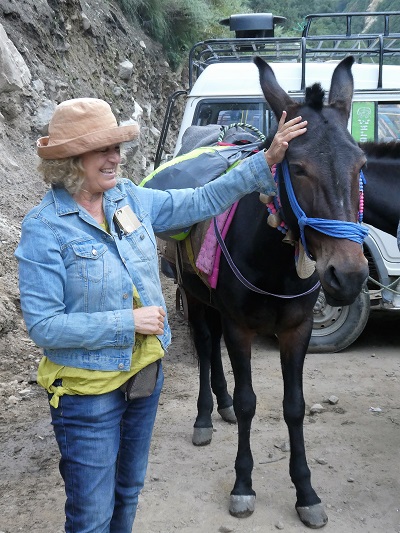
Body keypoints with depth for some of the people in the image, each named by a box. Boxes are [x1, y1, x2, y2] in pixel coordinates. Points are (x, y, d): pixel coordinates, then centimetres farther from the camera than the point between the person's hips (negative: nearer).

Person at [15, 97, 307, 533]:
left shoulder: (130, 199, -3)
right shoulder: (44, 229, -20)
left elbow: (203, 202, 5)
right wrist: (129, 322, -24)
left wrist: (267, 161, -2)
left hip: (145, 374, 6)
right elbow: (44, 326, -22)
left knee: (129, 489, 26)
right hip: (88, 391, -6)